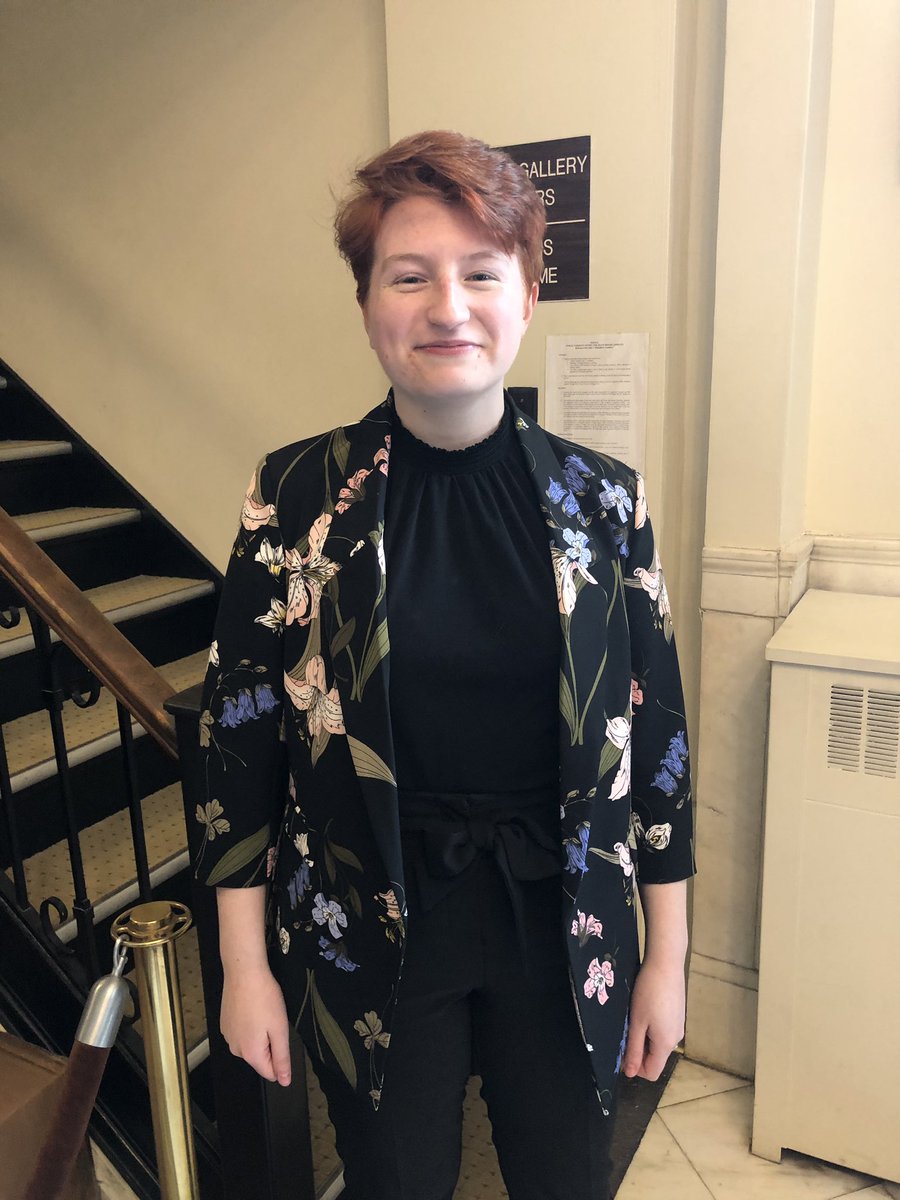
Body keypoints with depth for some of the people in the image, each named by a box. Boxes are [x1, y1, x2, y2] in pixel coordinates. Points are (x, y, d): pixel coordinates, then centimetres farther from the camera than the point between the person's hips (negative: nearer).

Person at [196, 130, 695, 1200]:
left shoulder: (602, 499, -7)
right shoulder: (298, 497, -11)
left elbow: (656, 736, -2)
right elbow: (239, 732, -6)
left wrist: (667, 958, 3)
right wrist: (244, 968, -2)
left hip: (562, 925, 2)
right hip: (370, 932, -1)